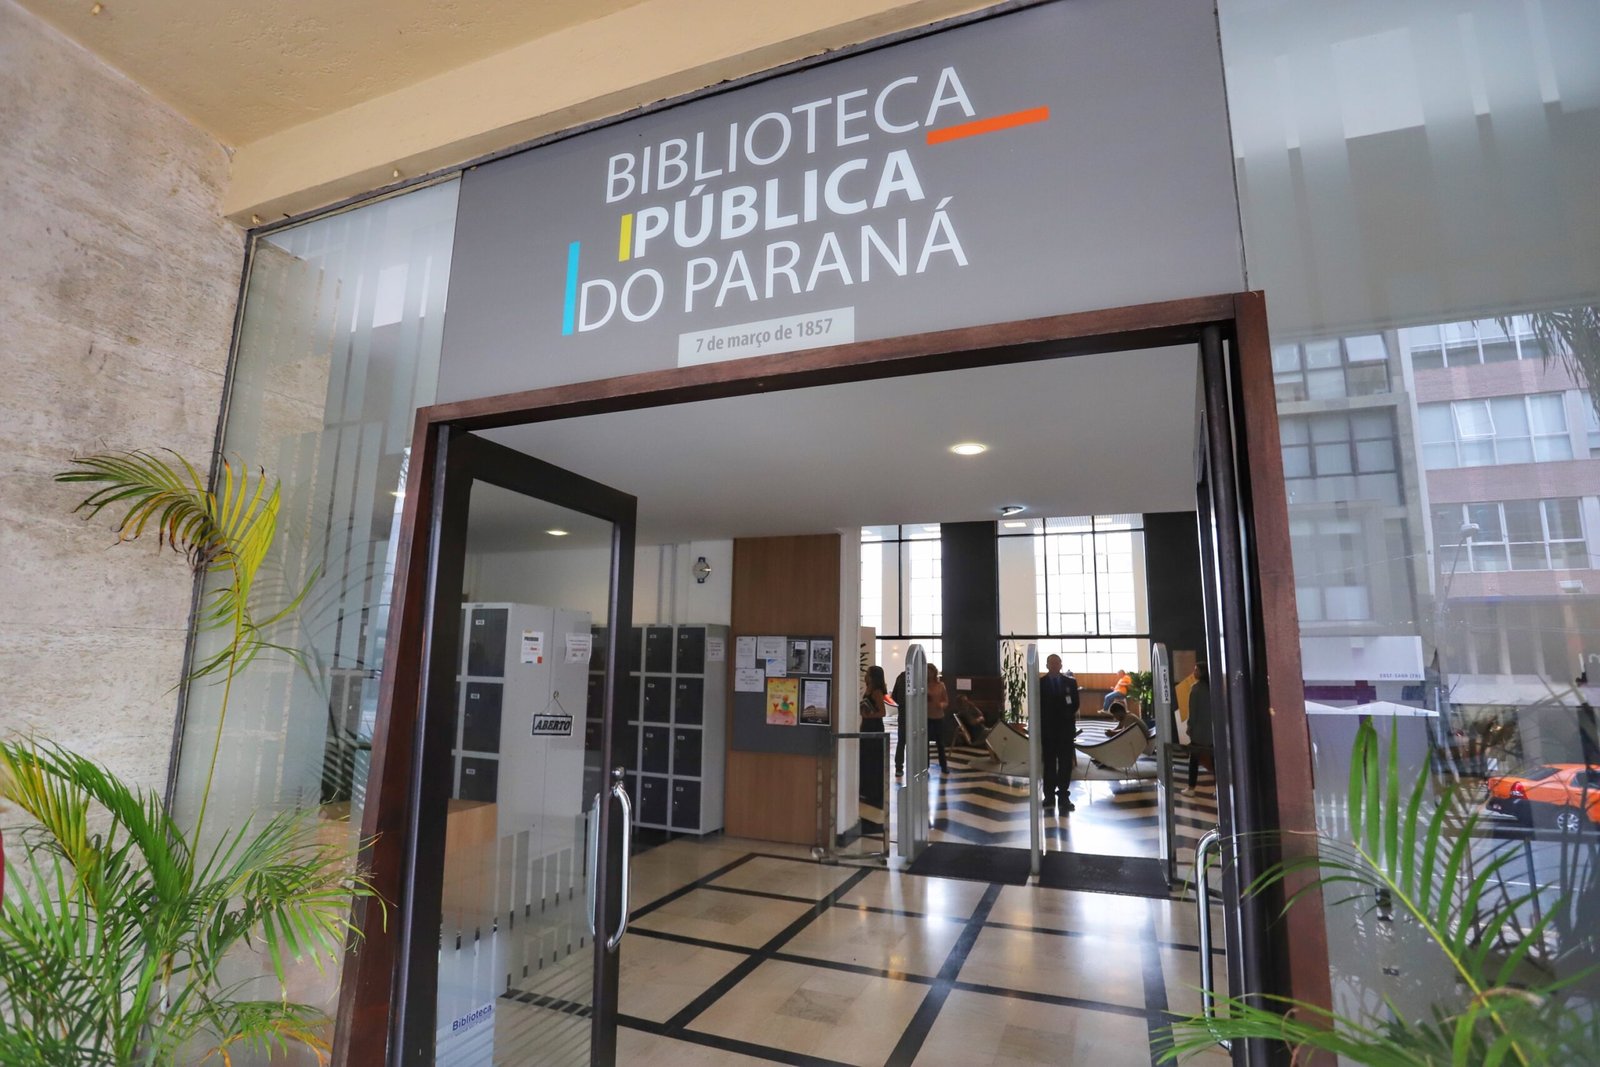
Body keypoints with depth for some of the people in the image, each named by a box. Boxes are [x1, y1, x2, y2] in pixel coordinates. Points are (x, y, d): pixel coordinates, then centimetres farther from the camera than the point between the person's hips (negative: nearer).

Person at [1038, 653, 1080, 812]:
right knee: (1049, 763, 5)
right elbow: (1037, 706, -1)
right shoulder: (1040, 683, 2)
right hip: (1047, 728, -1)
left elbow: (1075, 705, 4)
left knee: (1066, 763, 0)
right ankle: (1049, 796, 9)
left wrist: (1065, 716, -5)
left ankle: (1063, 797, 5)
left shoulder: (1070, 681, 5)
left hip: (1066, 728, 1)